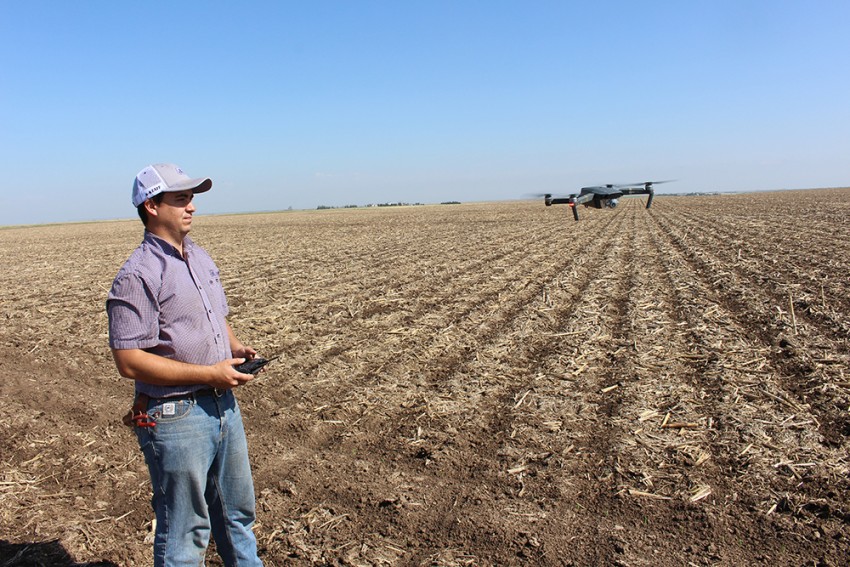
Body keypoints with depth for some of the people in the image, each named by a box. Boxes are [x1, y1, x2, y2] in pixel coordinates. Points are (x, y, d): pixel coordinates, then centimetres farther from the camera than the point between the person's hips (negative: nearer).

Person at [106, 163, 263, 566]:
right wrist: (210, 373, -21)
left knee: (236, 514, 24)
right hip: (175, 419, -8)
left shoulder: (201, 258, 10)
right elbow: (129, 362, -21)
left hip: (223, 405, 8)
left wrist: (236, 348, 1)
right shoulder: (137, 276, -17)